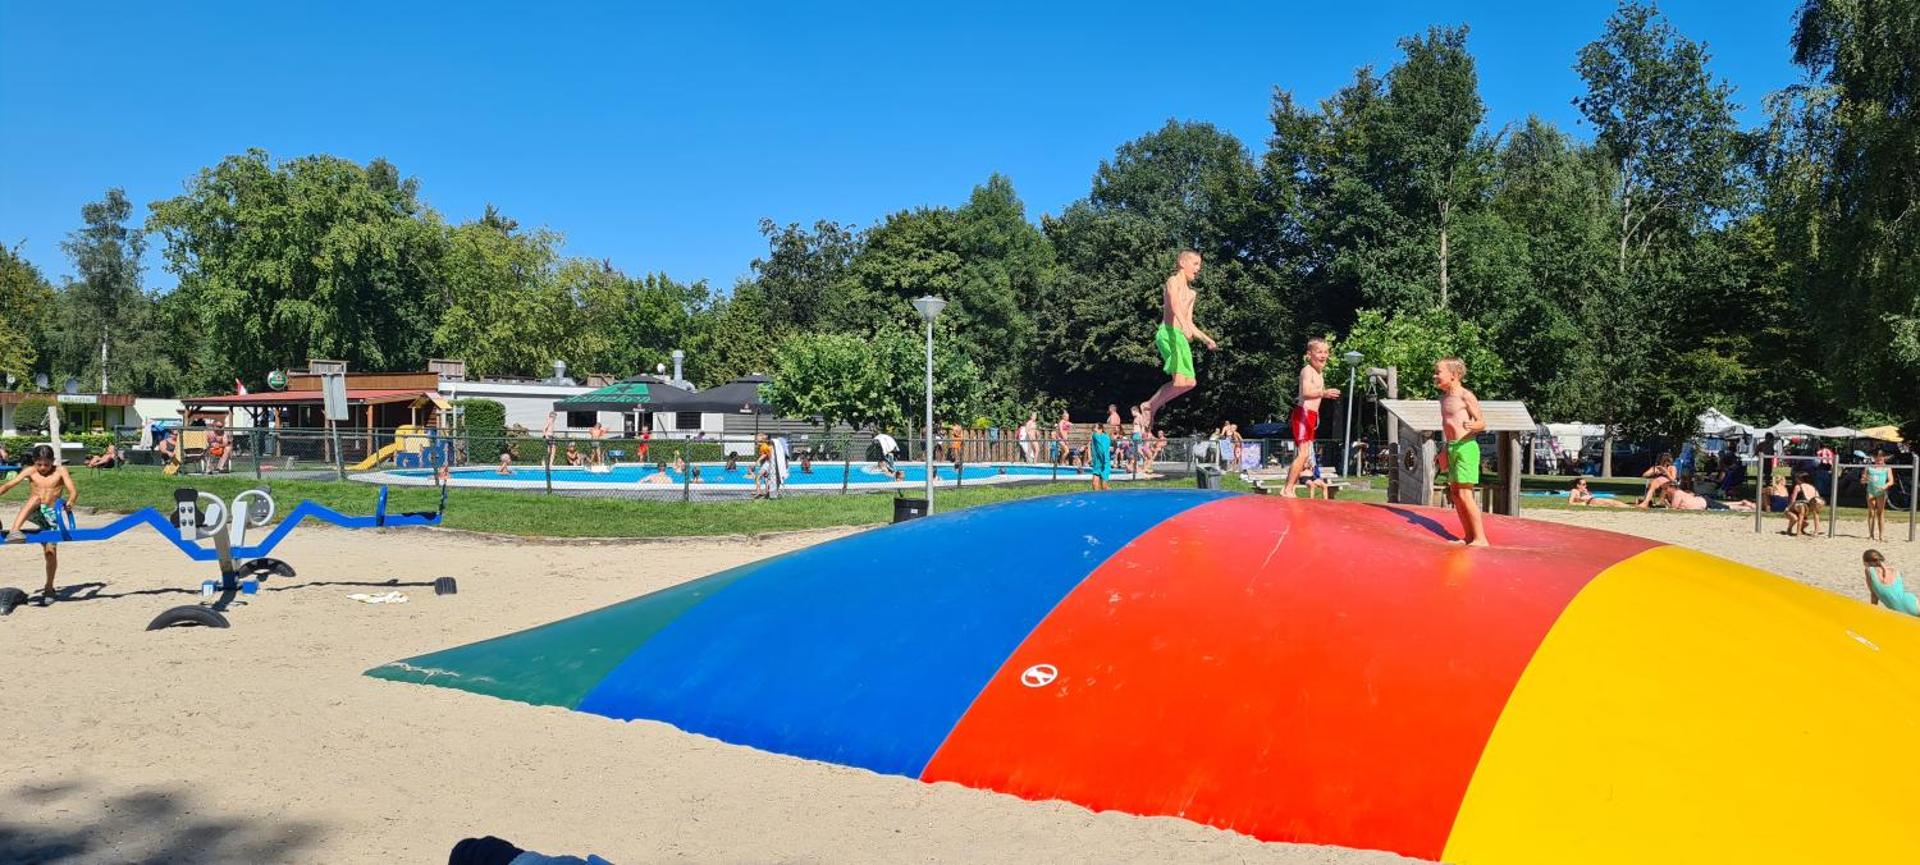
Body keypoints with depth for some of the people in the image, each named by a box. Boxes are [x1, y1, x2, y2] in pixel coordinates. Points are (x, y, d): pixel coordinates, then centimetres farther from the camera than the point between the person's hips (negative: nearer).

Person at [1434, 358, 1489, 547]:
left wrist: (1473, 425, -32)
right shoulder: (1444, 398, 15)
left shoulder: (1466, 395, -9)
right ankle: (1468, 537, 16)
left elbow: (1482, 422, -10)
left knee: (1464, 494, -12)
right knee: (1455, 494, 9)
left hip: (1466, 447, -9)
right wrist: (1445, 452, 25)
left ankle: (1480, 539, -8)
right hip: (1452, 447, 9)